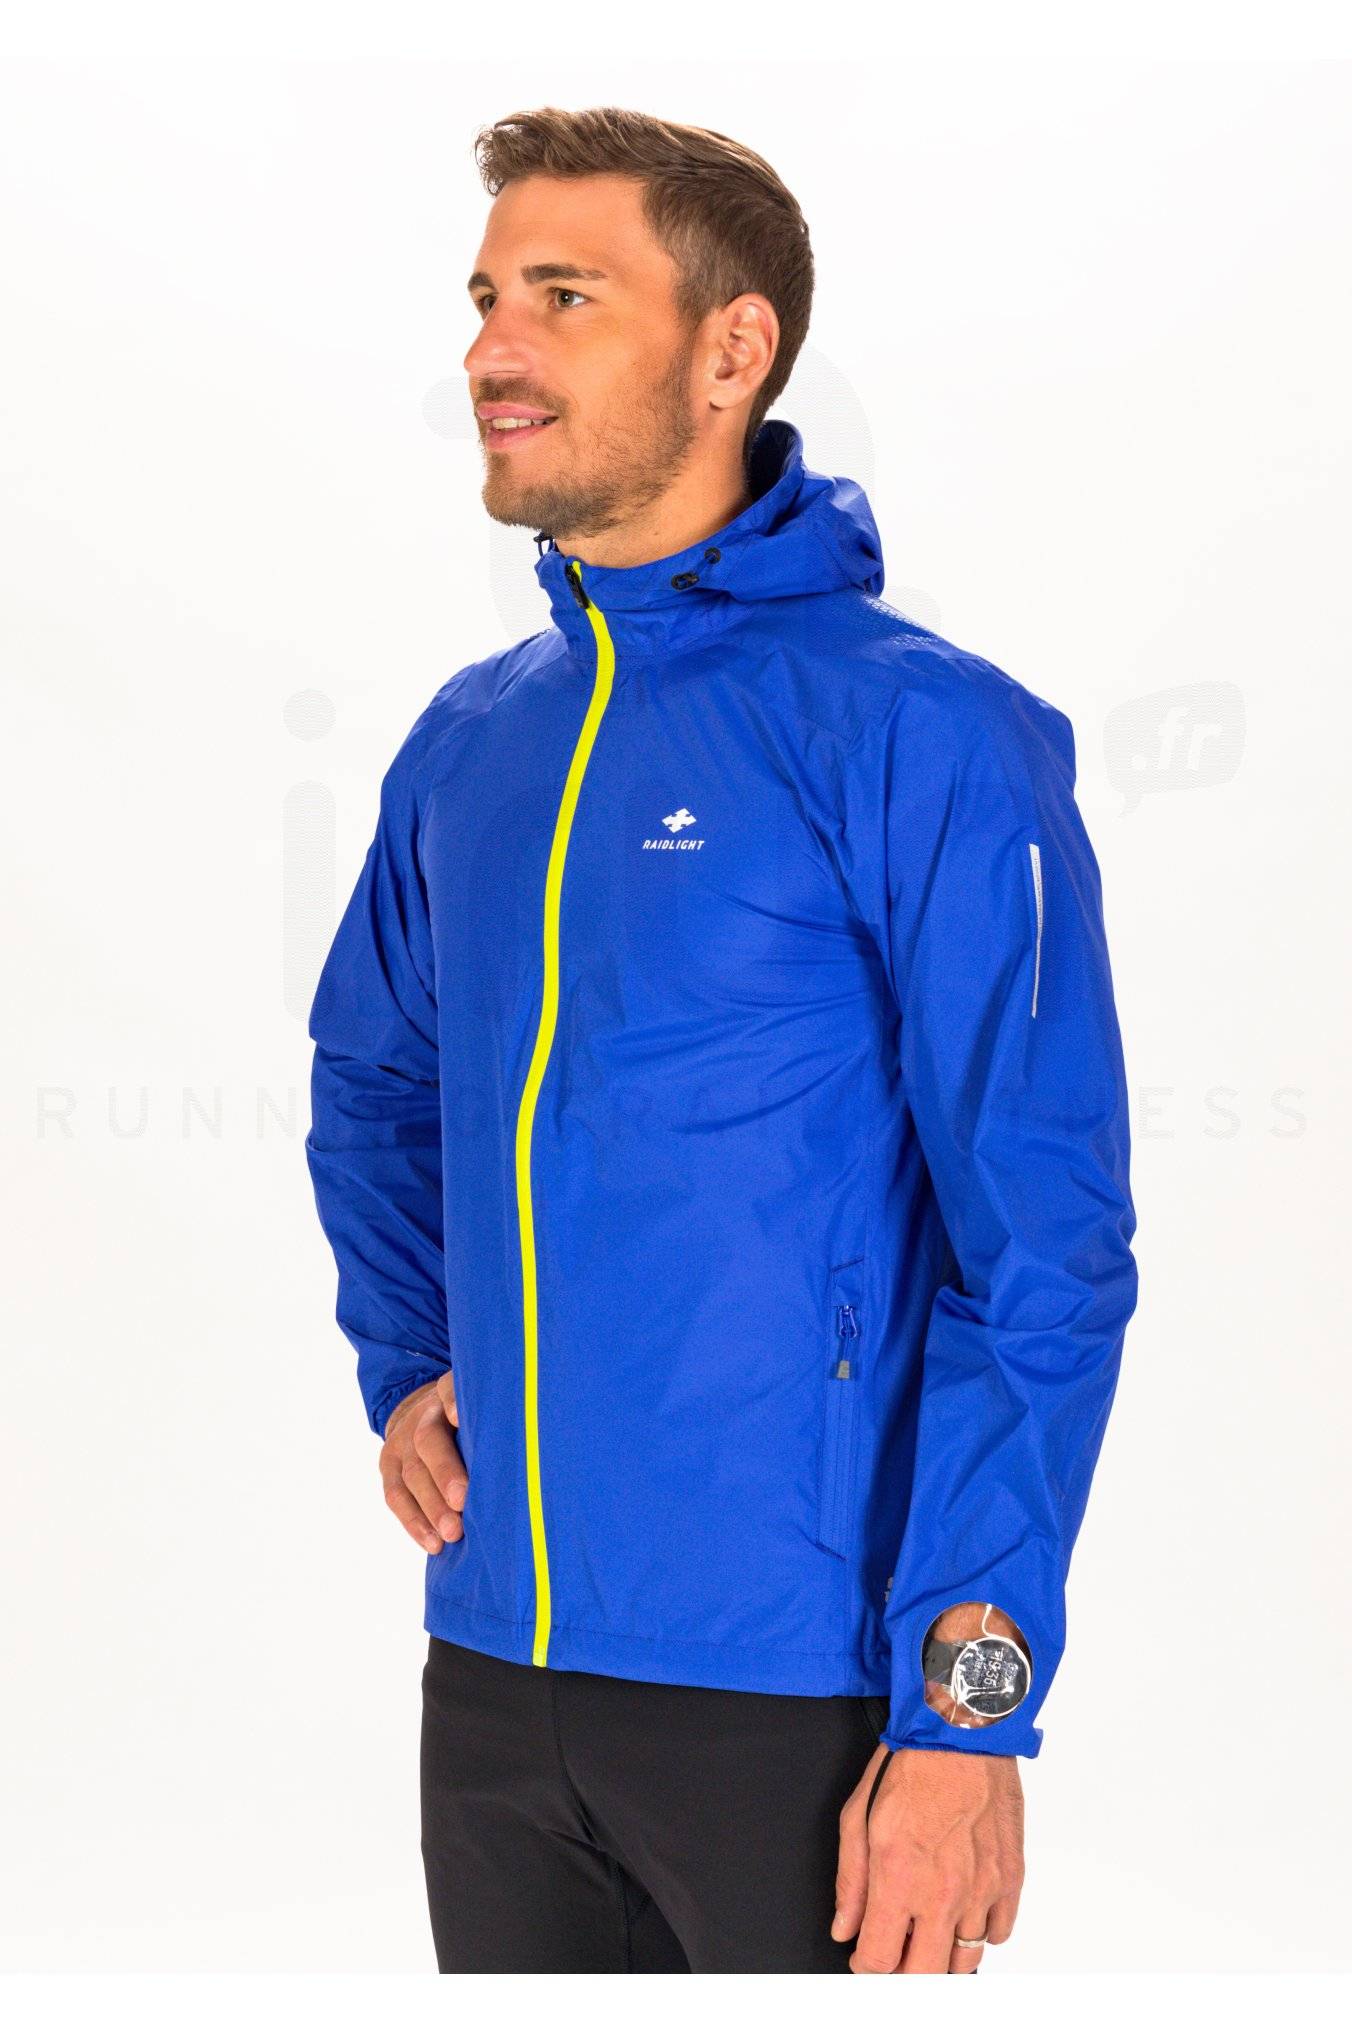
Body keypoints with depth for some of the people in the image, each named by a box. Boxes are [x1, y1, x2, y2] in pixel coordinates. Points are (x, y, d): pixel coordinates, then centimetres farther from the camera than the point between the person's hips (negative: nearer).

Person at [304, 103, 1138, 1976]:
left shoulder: (917, 732, -11)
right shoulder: (468, 743, 8)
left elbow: (1045, 1250, -15)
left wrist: (968, 1711, -20)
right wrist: (404, 1370, 10)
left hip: (799, 1699, -6)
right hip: (493, 1669, 6)